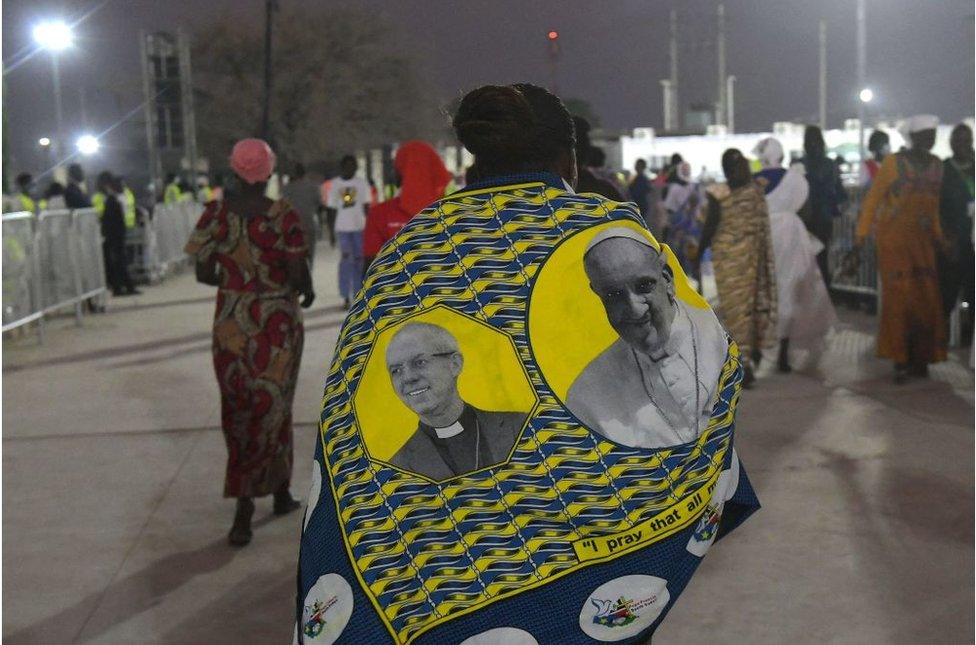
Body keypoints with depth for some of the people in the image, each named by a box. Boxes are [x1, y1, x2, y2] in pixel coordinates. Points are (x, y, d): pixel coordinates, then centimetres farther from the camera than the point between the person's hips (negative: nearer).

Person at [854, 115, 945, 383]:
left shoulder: (936, 165, 11)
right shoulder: (893, 163, -4)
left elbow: (933, 203, 18)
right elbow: (872, 199, -3)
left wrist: (938, 235, 15)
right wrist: (861, 235, -8)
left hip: (922, 241, 5)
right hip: (893, 239, -5)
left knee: (927, 299, 2)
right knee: (898, 297, -7)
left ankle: (920, 358, 10)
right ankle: (900, 360, -2)